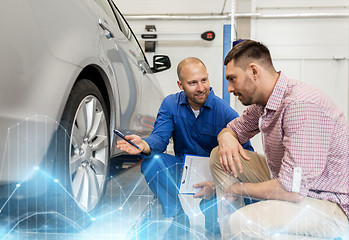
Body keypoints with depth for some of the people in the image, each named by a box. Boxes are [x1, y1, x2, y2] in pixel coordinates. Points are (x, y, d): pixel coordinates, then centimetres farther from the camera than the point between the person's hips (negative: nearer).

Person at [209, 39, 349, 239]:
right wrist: (226, 138, -8)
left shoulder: (301, 105, -27)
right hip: (291, 183, 9)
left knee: (242, 223, -34)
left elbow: (292, 190, -30)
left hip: (329, 202, -9)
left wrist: (234, 188, -15)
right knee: (219, 156, 6)